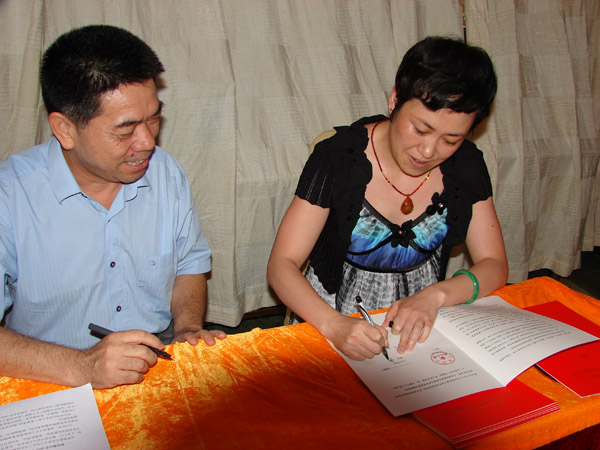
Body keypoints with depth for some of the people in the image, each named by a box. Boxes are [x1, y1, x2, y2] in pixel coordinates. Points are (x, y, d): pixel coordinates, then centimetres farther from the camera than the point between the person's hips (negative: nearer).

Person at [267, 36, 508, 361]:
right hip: (336, 317, -2)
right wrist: (334, 325, -33)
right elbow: (281, 264, -16)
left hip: (424, 319, 3)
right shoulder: (337, 157, -15)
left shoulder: (466, 165, -4)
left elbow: (494, 265, -1)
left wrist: (434, 296, -20)